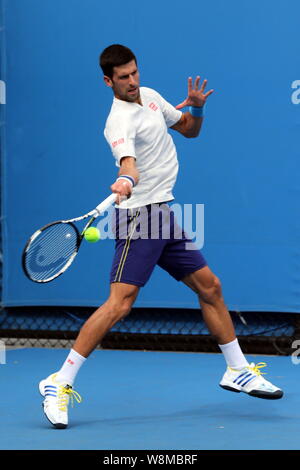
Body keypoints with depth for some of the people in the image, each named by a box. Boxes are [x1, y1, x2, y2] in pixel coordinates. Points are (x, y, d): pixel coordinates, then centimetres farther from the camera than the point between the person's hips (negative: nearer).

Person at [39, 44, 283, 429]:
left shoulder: (150, 96, 10)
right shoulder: (120, 121, -16)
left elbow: (188, 129, 22)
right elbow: (128, 161, -35)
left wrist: (197, 108, 0)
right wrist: (125, 179, -58)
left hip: (164, 214, 9)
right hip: (140, 216, -9)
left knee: (210, 287, 13)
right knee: (120, 303, -19)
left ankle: (238, 371, 28)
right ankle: (59, 385, -16)